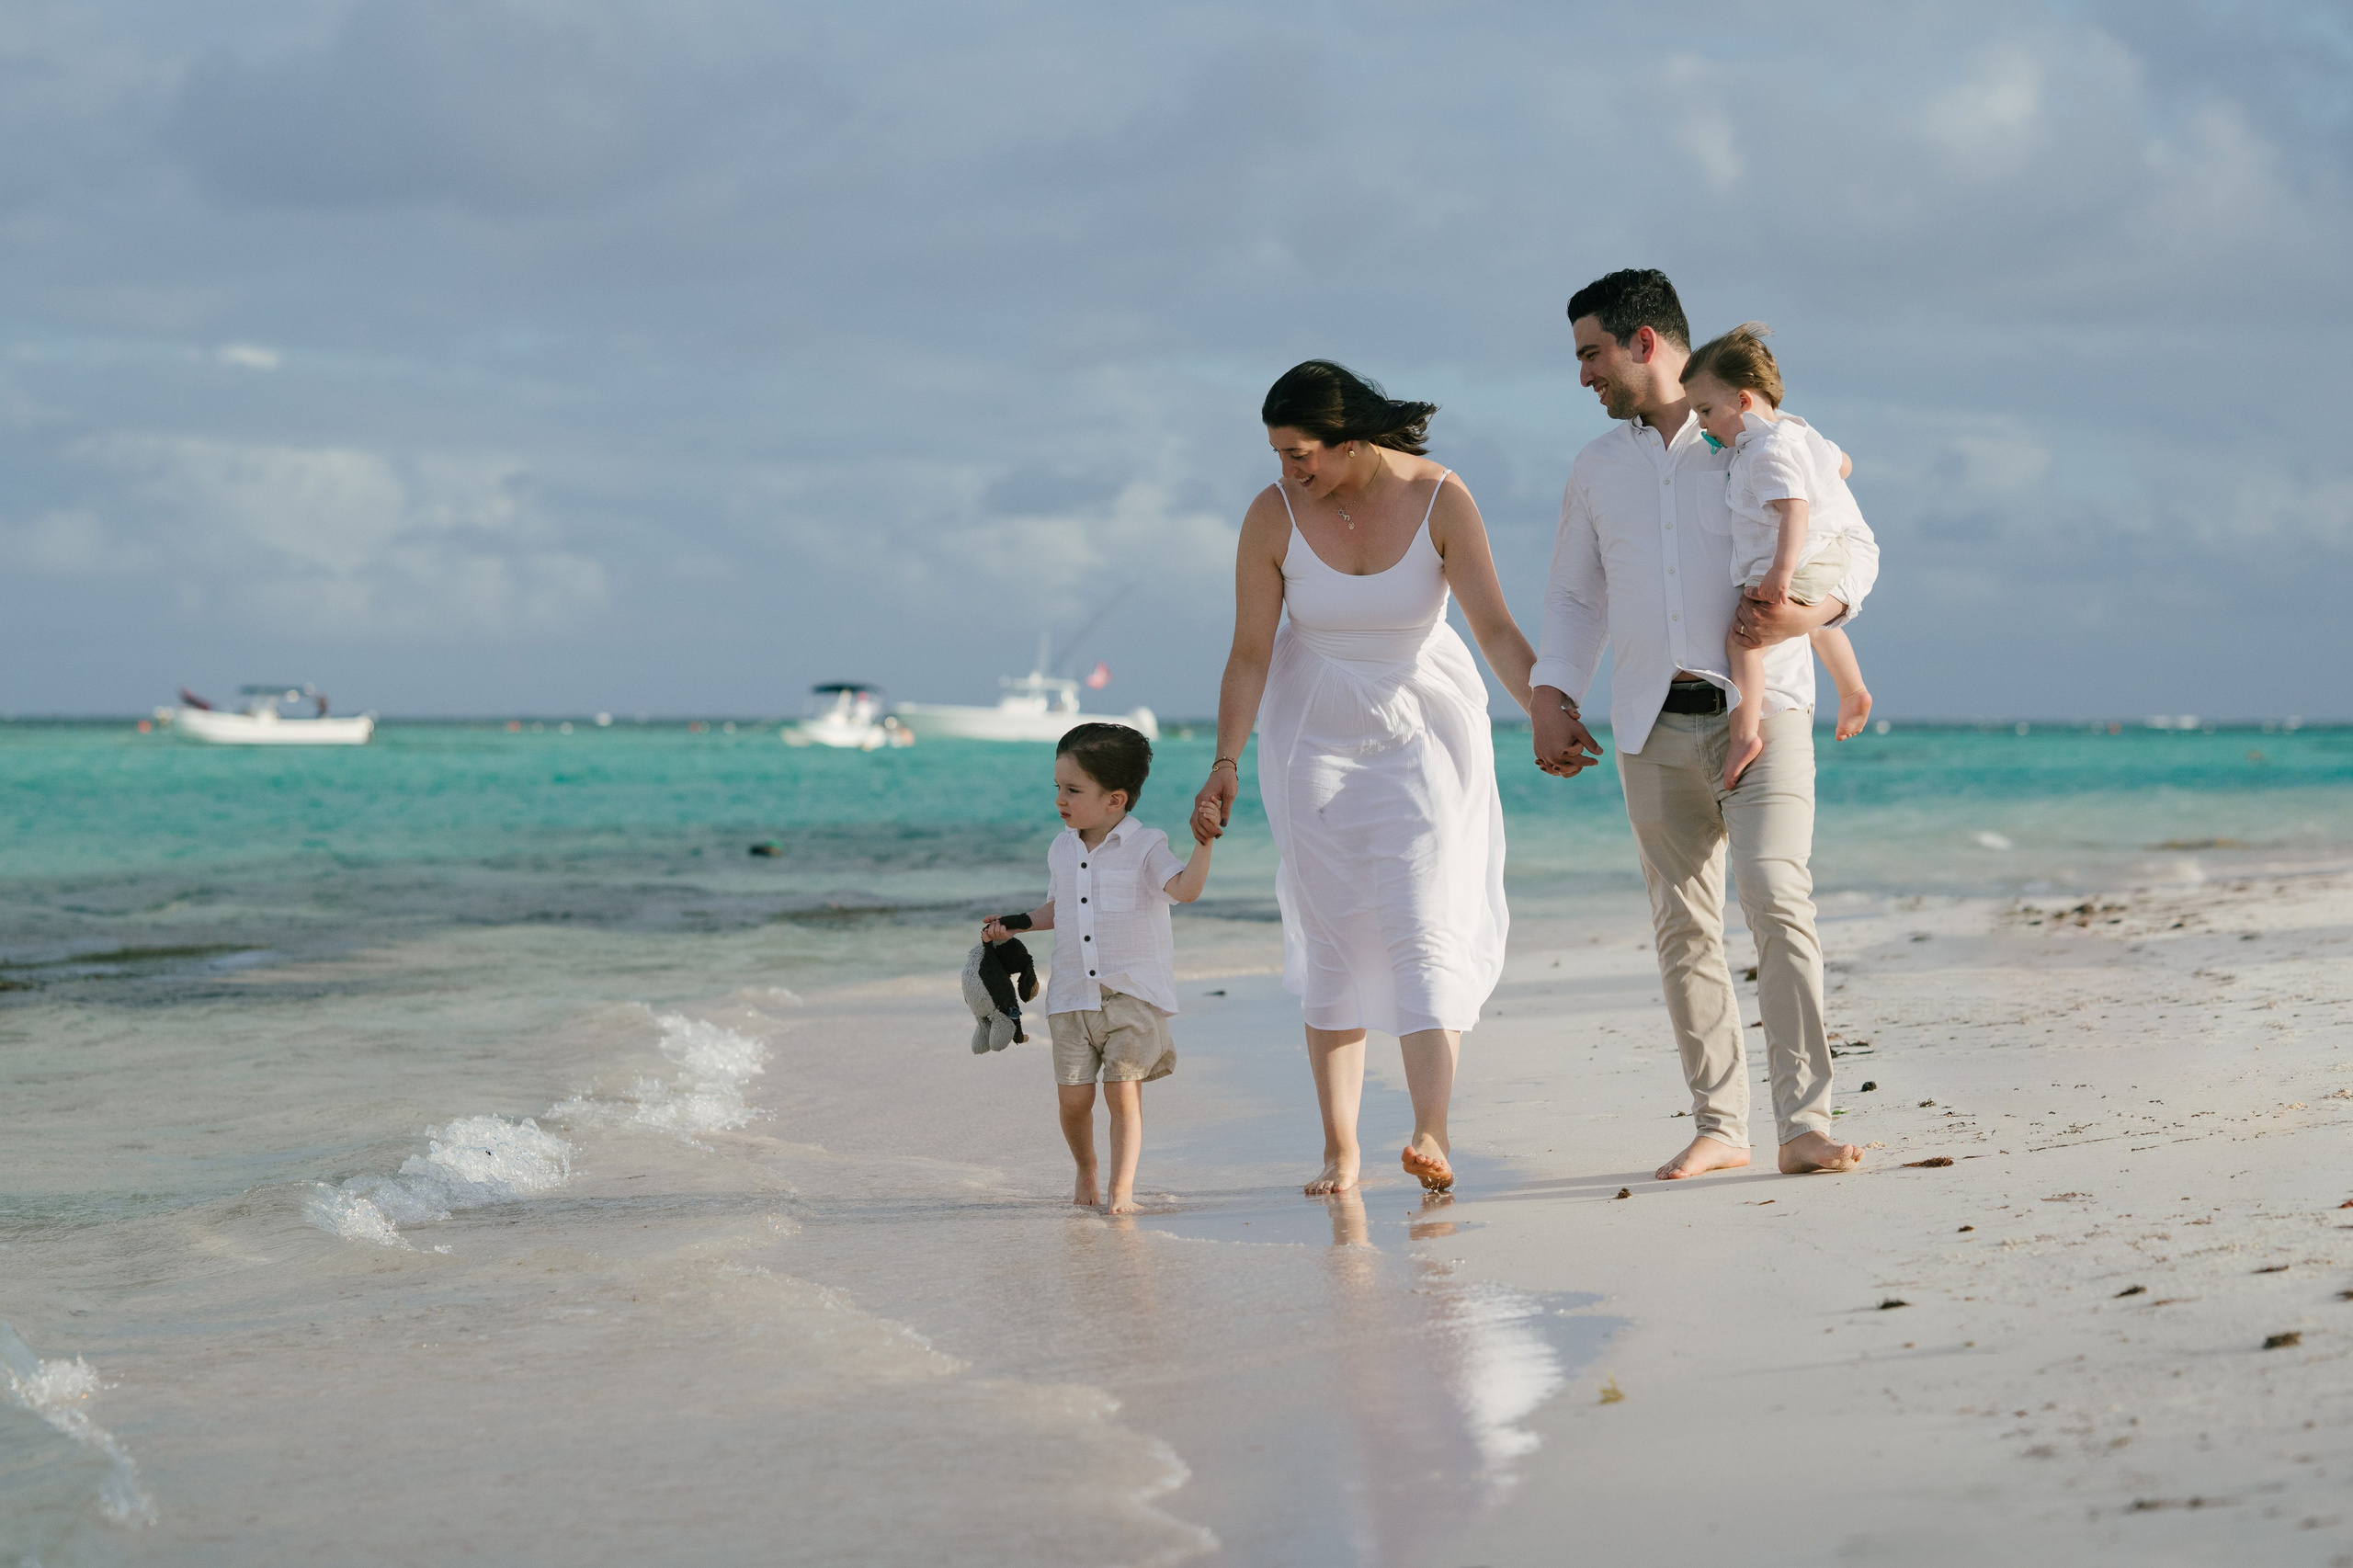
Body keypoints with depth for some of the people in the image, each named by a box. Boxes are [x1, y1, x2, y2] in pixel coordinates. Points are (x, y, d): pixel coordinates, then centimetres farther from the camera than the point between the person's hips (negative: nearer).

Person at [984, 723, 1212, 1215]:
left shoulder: (1145, 847, -6)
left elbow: (1184, 889, -21)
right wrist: (1015, 924, 14)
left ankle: (1122, 1188, 0)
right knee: (1073, 1097, 1)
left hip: (1133, 994, -4)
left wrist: (1202, 843, -34)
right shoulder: (1062, 850, 10)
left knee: (1123, 1092, -9)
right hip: (1073, 997, 4)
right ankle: (1085, 1172, 27)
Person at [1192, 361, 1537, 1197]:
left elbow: (1496, 628, -15)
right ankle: (1341, 1151, 4)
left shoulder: (1438, 498, -15)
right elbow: (1250, 653, -7)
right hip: (1316, 733, 1)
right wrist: (1226, 764, -11)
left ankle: (1432, 1134, -18)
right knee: (1331, 938, 0)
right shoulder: (1273, 515, -12)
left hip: (1425, 727, -1)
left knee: (1425, 926, -13)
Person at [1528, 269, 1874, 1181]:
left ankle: (1805, 1126, -19)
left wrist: (1811, 613, -15)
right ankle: (1719, 1127, 11)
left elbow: (1857, 549, 6)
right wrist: (1551, 694, 7)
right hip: (1654, 727, 4)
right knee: (1683, 927, 3)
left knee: (1778, 900, -18)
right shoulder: (1596, 471, 14)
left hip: (1760, 707, -4)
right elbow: (1575, 596, 22)